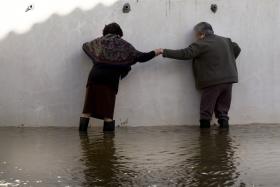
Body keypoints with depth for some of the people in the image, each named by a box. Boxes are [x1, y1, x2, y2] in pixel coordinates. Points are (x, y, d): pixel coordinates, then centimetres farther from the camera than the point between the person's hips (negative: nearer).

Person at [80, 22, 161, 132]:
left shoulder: (99, 41, 16)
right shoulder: (124, 45, 10)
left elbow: (85, 46, 33)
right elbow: (140, 57, 10)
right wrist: (156, 53, 23)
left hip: (96, 74, 2)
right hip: (112, 77, -2)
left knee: (90, 101, 5)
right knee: (108, 104, 5)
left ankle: (83, 128, 2)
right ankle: (108, 128, 5)